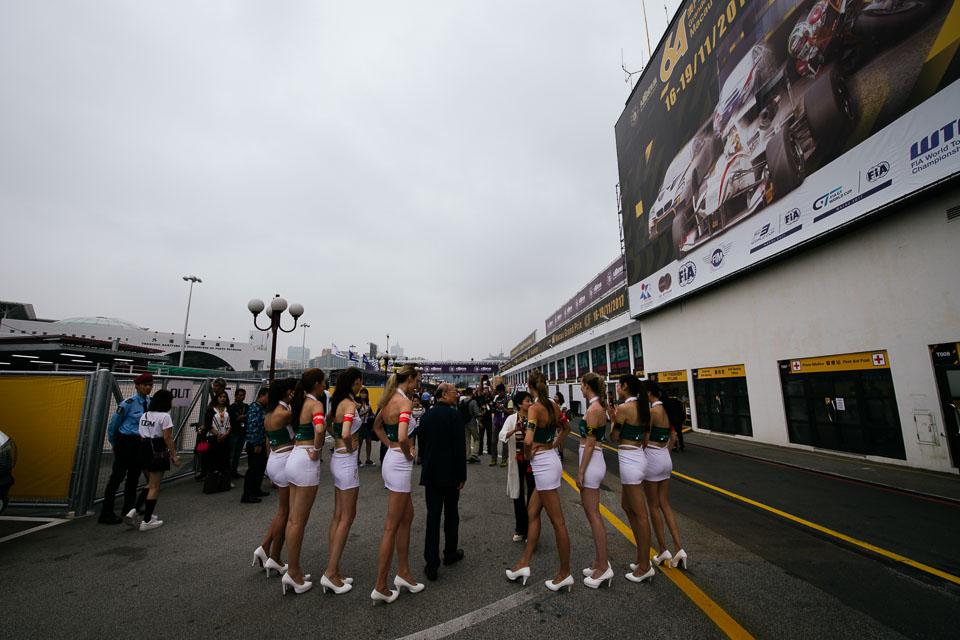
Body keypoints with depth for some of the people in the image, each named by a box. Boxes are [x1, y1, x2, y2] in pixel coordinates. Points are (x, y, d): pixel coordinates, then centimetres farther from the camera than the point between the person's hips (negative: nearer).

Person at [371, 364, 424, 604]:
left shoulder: (389, 399, 7)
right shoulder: (404, 401, -20)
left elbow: (377, 426, 23)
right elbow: (402, 437, -33)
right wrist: (408, 454, -14)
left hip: (391, 458, 10)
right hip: (399, 464, -9)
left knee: (407, 517, 21)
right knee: (392, 528, 3)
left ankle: (403, 573, 33)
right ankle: (380, 587, 18)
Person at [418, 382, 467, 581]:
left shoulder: (426, 415, 4)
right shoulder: (454, 415, -14)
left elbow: (421, 445, 9)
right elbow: (459, 447, -16)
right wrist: (462, 475, -9)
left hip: (430, 474, 4)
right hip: (450, 473, -4)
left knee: (432, 517, 7)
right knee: (451, 514, 16)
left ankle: (431, 564, 10)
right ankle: (450, 553, 31)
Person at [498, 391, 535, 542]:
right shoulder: (512, 418, 0)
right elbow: (502, 436, -12)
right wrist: (514, 430, -29)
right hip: (517, 462, 1)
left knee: (532, 494, 3)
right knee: (518, 494, 12)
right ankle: (520, 529, 28)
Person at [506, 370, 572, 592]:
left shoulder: (535, 408, -20)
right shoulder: (553, 406, 5)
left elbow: (528, 440, -32)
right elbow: (566, 428, 22)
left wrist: (527, 455, -12)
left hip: (543, 464, -9)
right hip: (551, 459, 9)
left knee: (557, 521, 5)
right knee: (532, 514, 17)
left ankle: (565, 573, 20)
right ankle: (524, 564, 27)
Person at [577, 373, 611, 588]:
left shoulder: (593, 410, -19)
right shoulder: (599, 407, 10)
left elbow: (590, 444, -19)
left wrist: (581, 471, -15)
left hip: (591, 462, -10)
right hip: (594, 460, 10)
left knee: (593, 515, 0)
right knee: (591, 513, 18)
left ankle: (603, 566, 11)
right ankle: (600, 561, 29)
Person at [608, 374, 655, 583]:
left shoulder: (624, 408, -17)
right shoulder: (644, 409, 9)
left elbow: (614, 437, -11)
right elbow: (645, 438, 15)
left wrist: (613, 419, 2)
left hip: (629, 460, -10)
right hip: (639, 457, 10)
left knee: (639, 514, 1)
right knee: (627, 506, 21)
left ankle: (645, 567, 13)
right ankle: (642, 557, 30)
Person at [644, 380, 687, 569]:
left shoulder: (652, 411, -19)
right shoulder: (667, 410, 6)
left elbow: (644, 439, -17)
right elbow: (673, 436, 16)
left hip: (652, 458, -8)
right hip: (666, 458, 8)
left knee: (653, 506, 7)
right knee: (664, 504, 15)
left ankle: (663, 550, 17)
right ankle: (678, 548, 12)